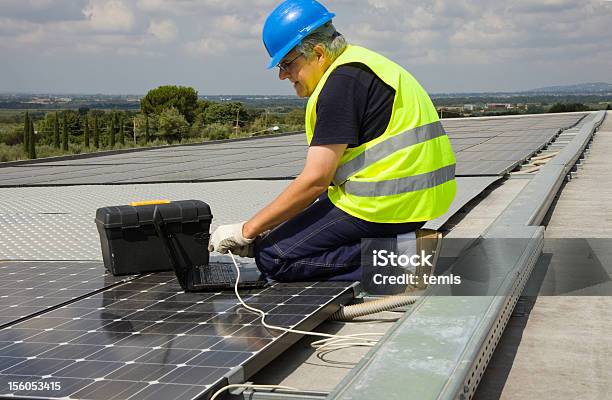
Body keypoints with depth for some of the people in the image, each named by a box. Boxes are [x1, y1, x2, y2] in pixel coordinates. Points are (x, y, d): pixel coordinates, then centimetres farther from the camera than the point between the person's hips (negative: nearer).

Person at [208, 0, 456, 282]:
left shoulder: (343, 81, -15)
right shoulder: (359, 65, 16)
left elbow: (316, 179, -19)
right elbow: (327, 173, 15)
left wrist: (247, 231, -11)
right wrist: (266, 226, 11)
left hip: (385, 203, -10)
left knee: (272, 256, -5)